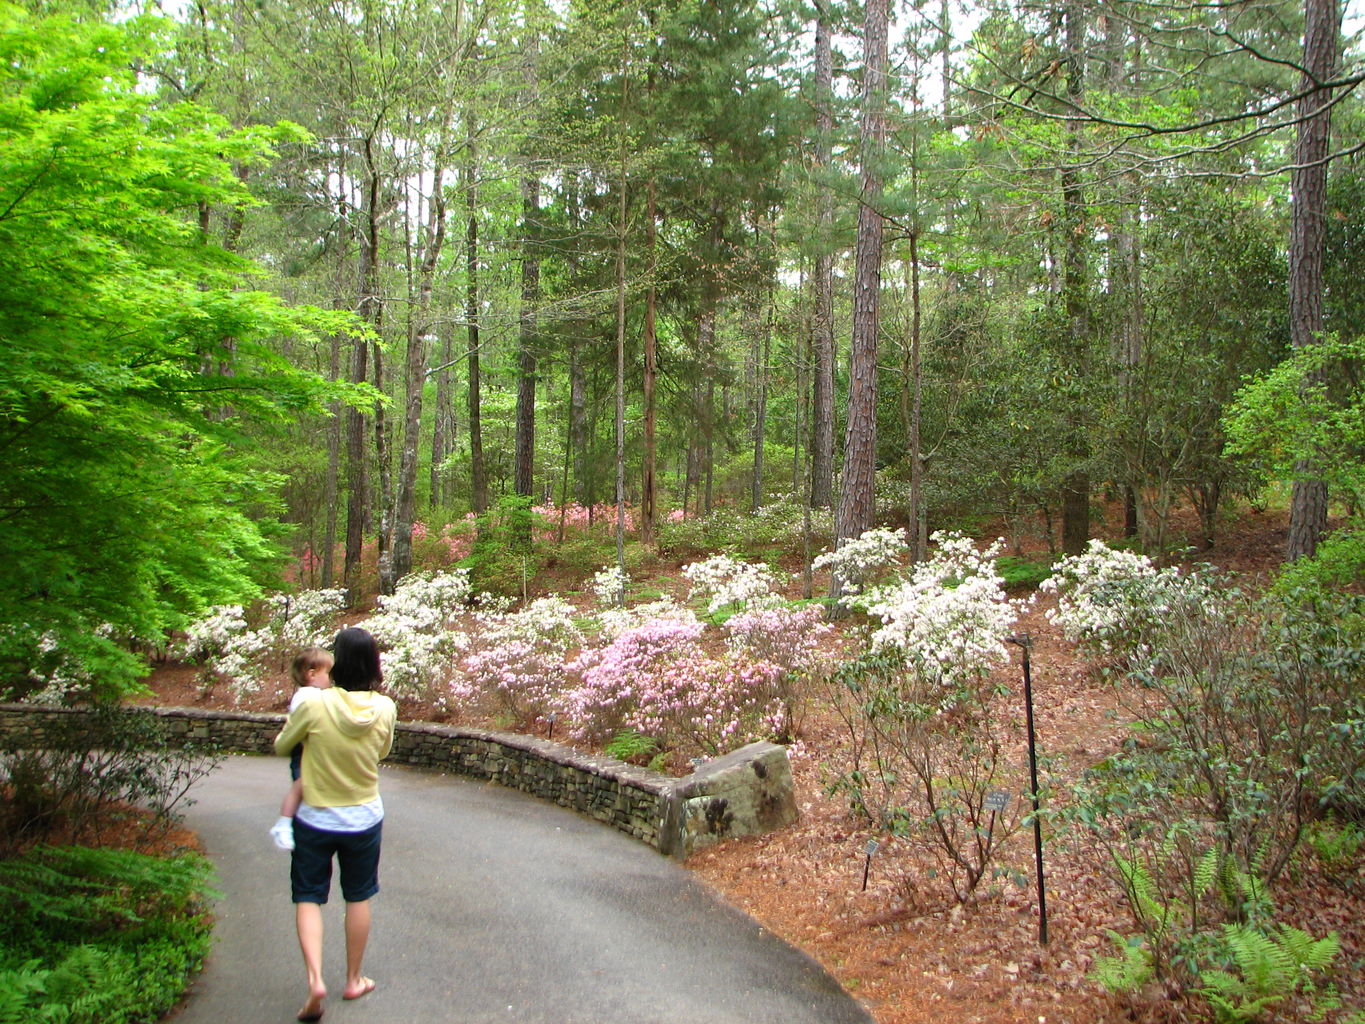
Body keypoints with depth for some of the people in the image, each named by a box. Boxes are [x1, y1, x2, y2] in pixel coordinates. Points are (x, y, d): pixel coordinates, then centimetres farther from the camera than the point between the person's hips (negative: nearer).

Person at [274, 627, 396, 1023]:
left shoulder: (315, 705, -22)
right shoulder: (385, 709, -14)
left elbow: (281, 747, -4)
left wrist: (289, 723, 16)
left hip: (315, 819, -2)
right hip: (364, 819, 2)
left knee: (308, 898, 13)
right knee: (358, 898, 18)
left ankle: (315, 978, -3)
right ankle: (353, 980, 30)